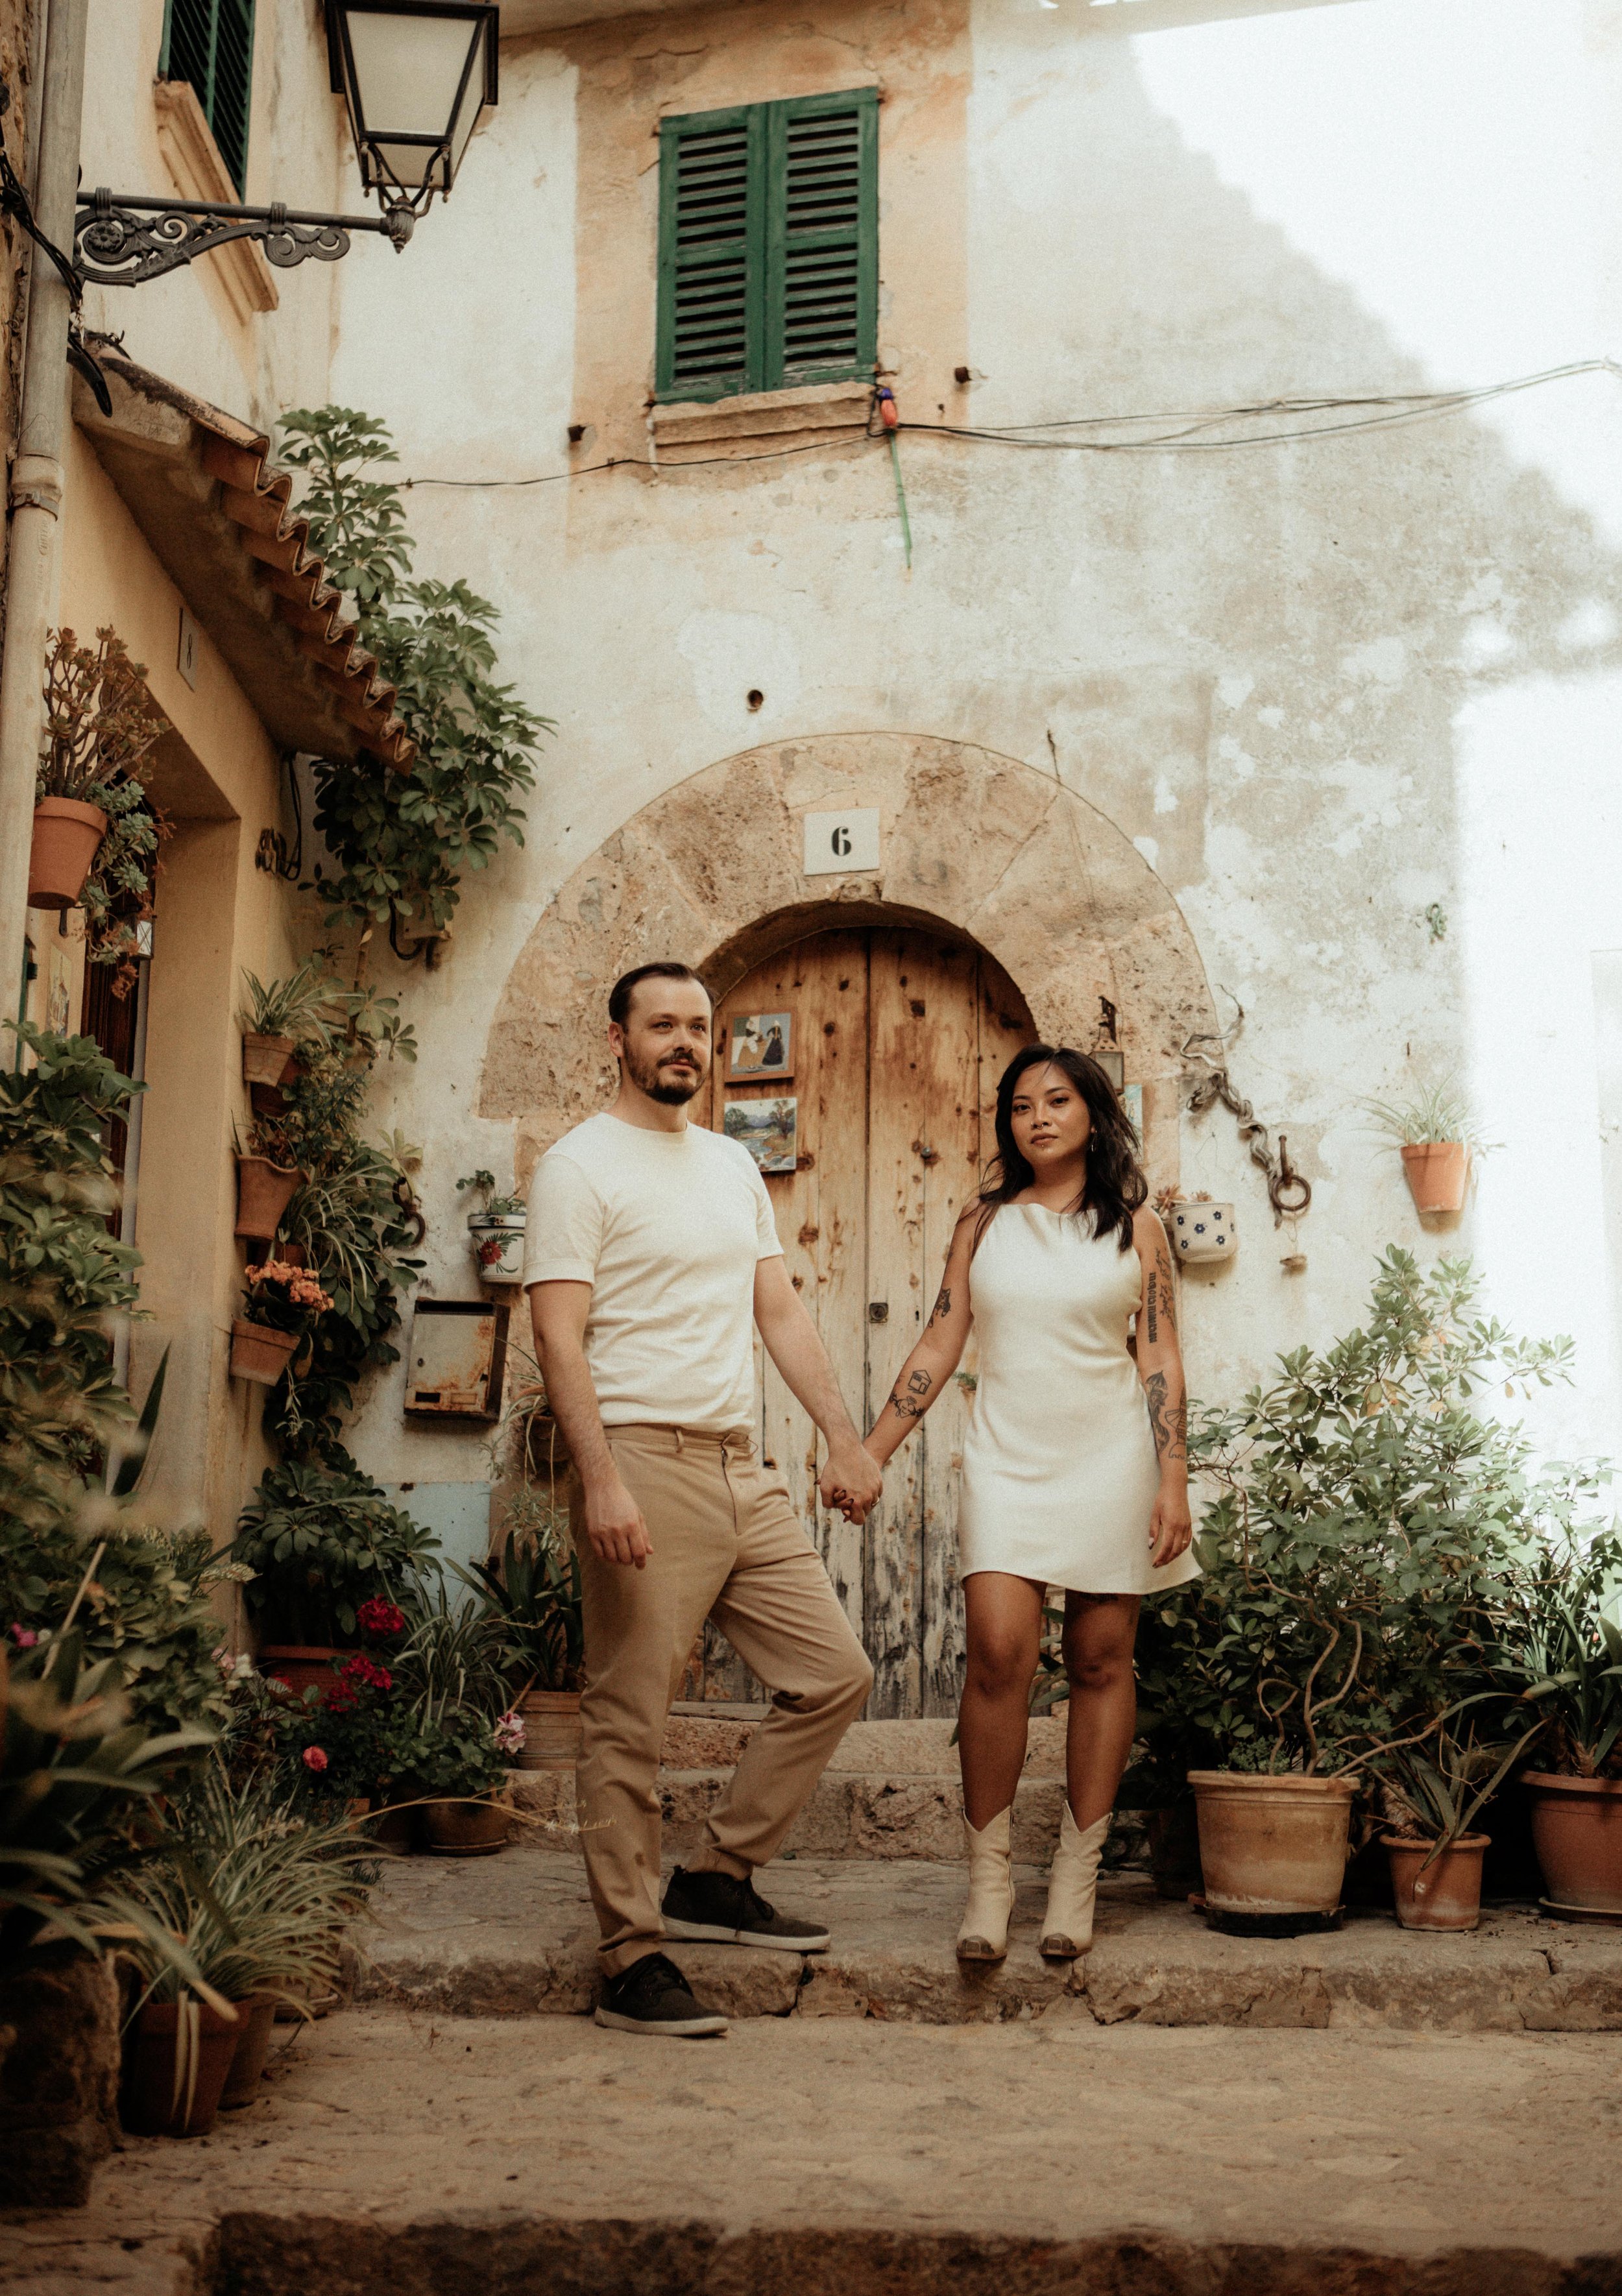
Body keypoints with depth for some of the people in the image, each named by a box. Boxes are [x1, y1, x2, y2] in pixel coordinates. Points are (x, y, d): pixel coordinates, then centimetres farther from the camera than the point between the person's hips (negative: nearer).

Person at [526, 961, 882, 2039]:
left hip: (743, 1470, 8)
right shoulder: (580, 1167, -5)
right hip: (646, 1465, -8)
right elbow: (560, 1339, -13)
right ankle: (634, 1964, 4)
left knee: (836, 1673, 8)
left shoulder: (733, 1164, 18)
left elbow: (782, 1311, 19)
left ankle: (717, 1880, 19)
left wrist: (846, 1438, 11)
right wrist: (601, 1483, -22)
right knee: (631, 1724, -4)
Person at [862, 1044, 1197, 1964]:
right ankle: (990, 1876, -6)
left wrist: (1173, 1483, -5)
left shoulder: (1135, 1226, 7)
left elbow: (1162, 1359, 4)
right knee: (1000, 1652, -14)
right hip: (1008, 1458, 0)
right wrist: (868, 1456, 4)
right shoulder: (984, 1224, 10)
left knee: (1102, 1660, 1)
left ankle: (1078, 1873, 10)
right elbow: (938, 1348, 10)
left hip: (1110, 1456, 0)